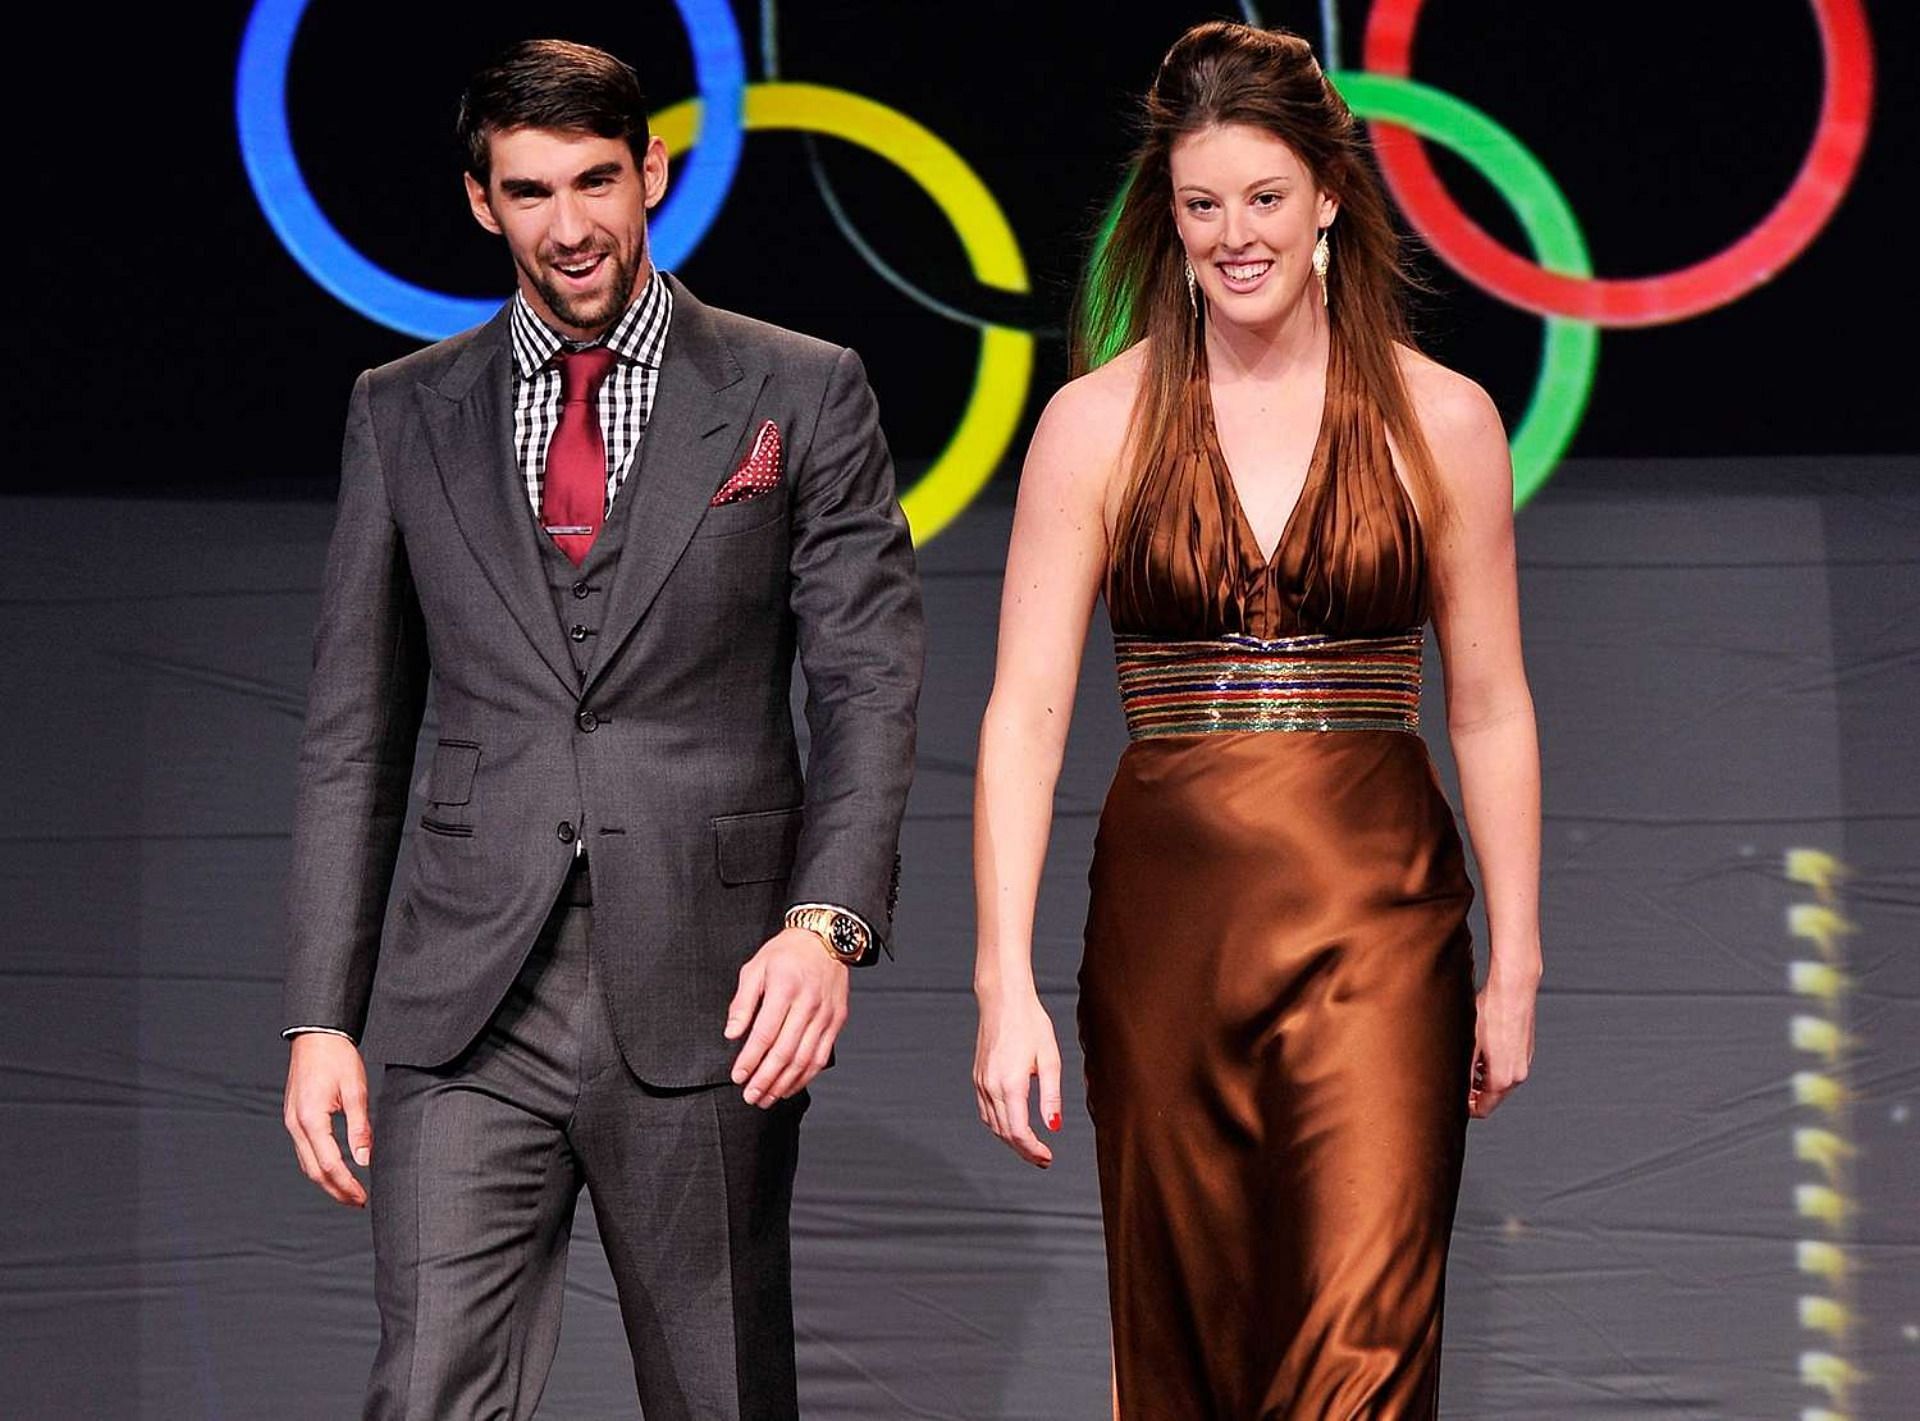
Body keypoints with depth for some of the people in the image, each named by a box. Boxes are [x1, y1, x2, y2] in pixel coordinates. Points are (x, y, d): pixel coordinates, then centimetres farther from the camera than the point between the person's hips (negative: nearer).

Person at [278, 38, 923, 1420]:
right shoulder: (404, 413, 12)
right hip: (468, 1007, 1)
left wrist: (826, 921, -15)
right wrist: (321, 1016, 6)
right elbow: (353, 735, 12)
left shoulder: (800, 395, 6)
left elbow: (869, 685, 1)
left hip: (710, 1000, -1)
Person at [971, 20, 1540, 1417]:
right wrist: (1006, 985, -10)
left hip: (1376, 923, -1)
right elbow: (1026, 711, -2)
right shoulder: (1098, 421, 2)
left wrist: (1513, 964, 6)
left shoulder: (1441, 420, 3)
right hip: (1167, 918, 1)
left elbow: (1491, 708, 8)